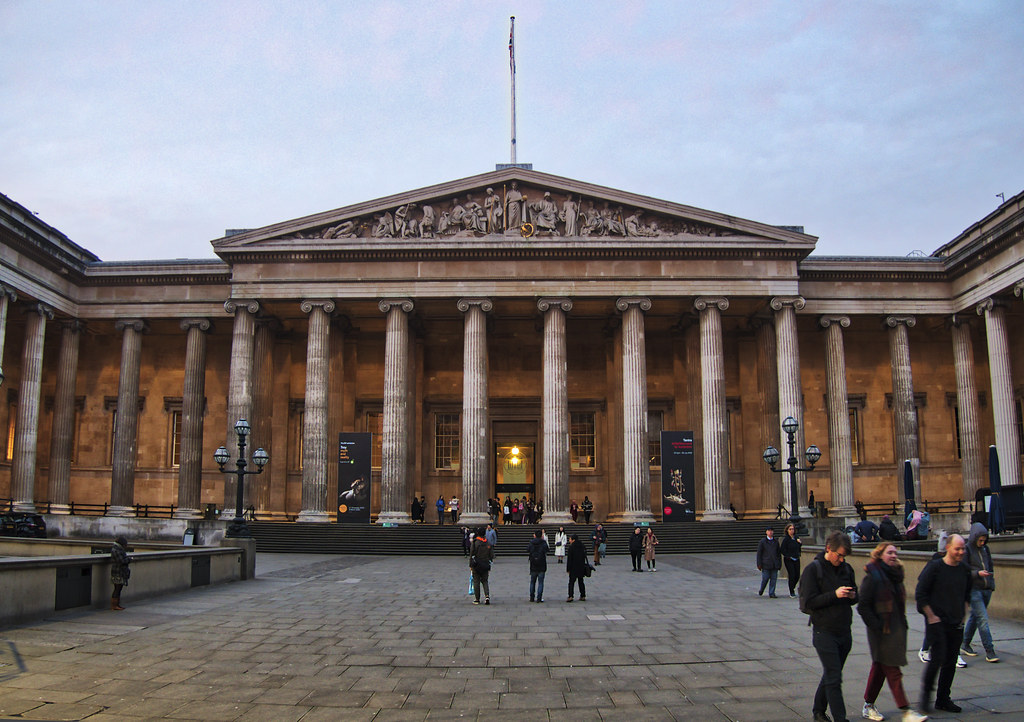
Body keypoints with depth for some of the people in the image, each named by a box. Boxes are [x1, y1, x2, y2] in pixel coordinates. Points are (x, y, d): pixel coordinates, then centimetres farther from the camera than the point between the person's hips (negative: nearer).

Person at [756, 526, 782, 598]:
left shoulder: (776, 541, 13)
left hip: (775, 564, 3)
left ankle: (771, 594, 5)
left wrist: (780, 563, 11)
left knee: (774, 579, -1)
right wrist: (759, 564, -5)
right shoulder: (762, 541, 2)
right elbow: (759, 553, 0)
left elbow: (779, 553, 17)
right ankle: (761, 591, 22)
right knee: (765, 578, -3)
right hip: (766, 564, -3)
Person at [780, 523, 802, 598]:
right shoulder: (786, 539, -10)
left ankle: (792, 587, 31)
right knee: (792, 575, -8)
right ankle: (791, 592, 5)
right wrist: (789, 556, -15)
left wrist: (800, 543, -2)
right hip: (788, 560, -5)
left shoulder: (796, 538, 8)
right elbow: (782, 550, -9)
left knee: (797, 575, 5)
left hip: (796, 559, 6)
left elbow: (799, 549, 17)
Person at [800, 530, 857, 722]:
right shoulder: (813, 569, -10)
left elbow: (855, 593, 19)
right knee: (834, 678, -7)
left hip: (844, 632, 6)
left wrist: (852, 596, -5)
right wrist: (834, 595, -23)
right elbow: (808, 602, -13)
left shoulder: (846, 568, 7)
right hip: (824, 632, -6)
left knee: (830, 675, 16)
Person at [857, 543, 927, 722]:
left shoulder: (895, 575, 10)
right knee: (892, 671, -6)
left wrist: (902, 623, 13)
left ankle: (868, 706, 23)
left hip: (896, 629, 8)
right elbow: (863, 606, -15)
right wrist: (876, 626, -17)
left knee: (879, 667, 14)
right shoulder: (873, 576, -14)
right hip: (881, 631, -8)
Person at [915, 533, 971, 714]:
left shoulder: (964, 570, 6)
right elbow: (920, 594, -8)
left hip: (956, 624, 5)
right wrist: (931, 616, -9)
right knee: (938, 657, -13)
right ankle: (926, 690, 10)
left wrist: (964, 614, 12)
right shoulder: (934, 567, -10)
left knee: (951, 662, 8)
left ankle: (943, 699, 19)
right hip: (937, 622, -5)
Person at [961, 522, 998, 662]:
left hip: (986, 589, 7)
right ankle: (989, 651, -11)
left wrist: (992, 583, 16)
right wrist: (977, 573, -23)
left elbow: (990, 566, 23)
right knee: (983, 619, -12)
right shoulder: (966, 549, -8)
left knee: (975, 617, 14)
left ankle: (965, 645, 25)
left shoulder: (985, 549, 12)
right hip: (973, 589, -7)